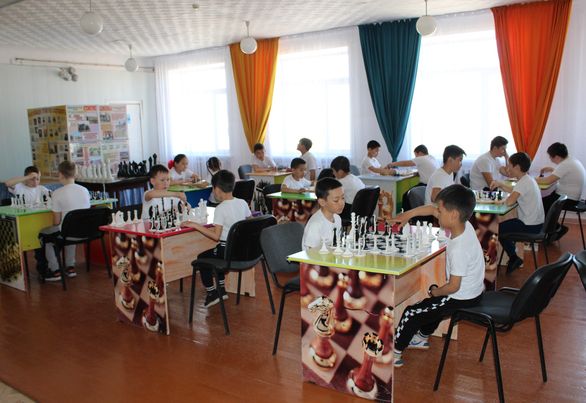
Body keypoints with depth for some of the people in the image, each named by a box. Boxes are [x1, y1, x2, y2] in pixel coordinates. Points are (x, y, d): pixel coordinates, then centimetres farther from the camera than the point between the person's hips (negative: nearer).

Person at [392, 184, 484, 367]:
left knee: (411, 313, -3)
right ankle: (423, 337, 48)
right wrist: (408, 214, -2)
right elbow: (431, 209, 5)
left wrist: (436, 292, -11)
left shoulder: (458, 249, -33)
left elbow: (453, 286, -28)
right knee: (432, 298, 33)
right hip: (473, 292, 9)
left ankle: (395, 353, 12)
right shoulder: (464, 224, -9)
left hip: (461, 299, -9)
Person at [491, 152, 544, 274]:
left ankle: (514, 258, 11)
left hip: (530, 226, -9)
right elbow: (515, 190, 27)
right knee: (505, 225, 22)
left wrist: (504, 200, -10)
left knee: (499, 229, 3)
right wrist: (500, 184, 13)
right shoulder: (527, 179, 9)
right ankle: (513, 257, 25)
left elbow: (510, 201, -32)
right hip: (536, 223, 9)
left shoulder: (524, 182, -22)